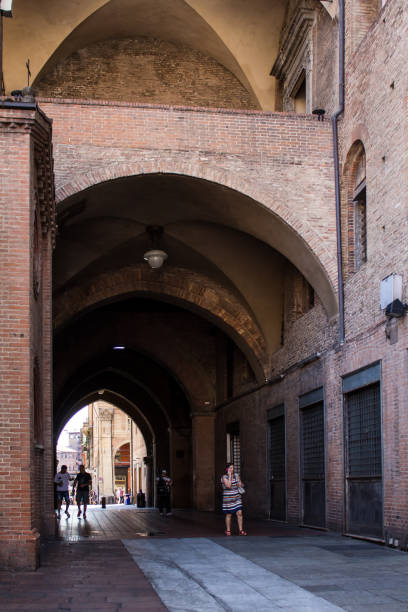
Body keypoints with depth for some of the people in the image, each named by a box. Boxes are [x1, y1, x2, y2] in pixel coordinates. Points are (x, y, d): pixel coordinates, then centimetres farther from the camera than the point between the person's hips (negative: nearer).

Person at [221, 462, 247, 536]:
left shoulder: (236, 476, 6)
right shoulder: (224, 477, -8)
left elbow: (241, 486, 16)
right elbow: (228, 486, -22)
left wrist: (240, 485, -8)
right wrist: (230, 475, -18)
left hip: (237, 498, 4)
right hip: (228, 499, -3)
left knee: (239, 513, -6)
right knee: (228, 515, 5)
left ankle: (241, 530, -2)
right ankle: (228, 531, 18)